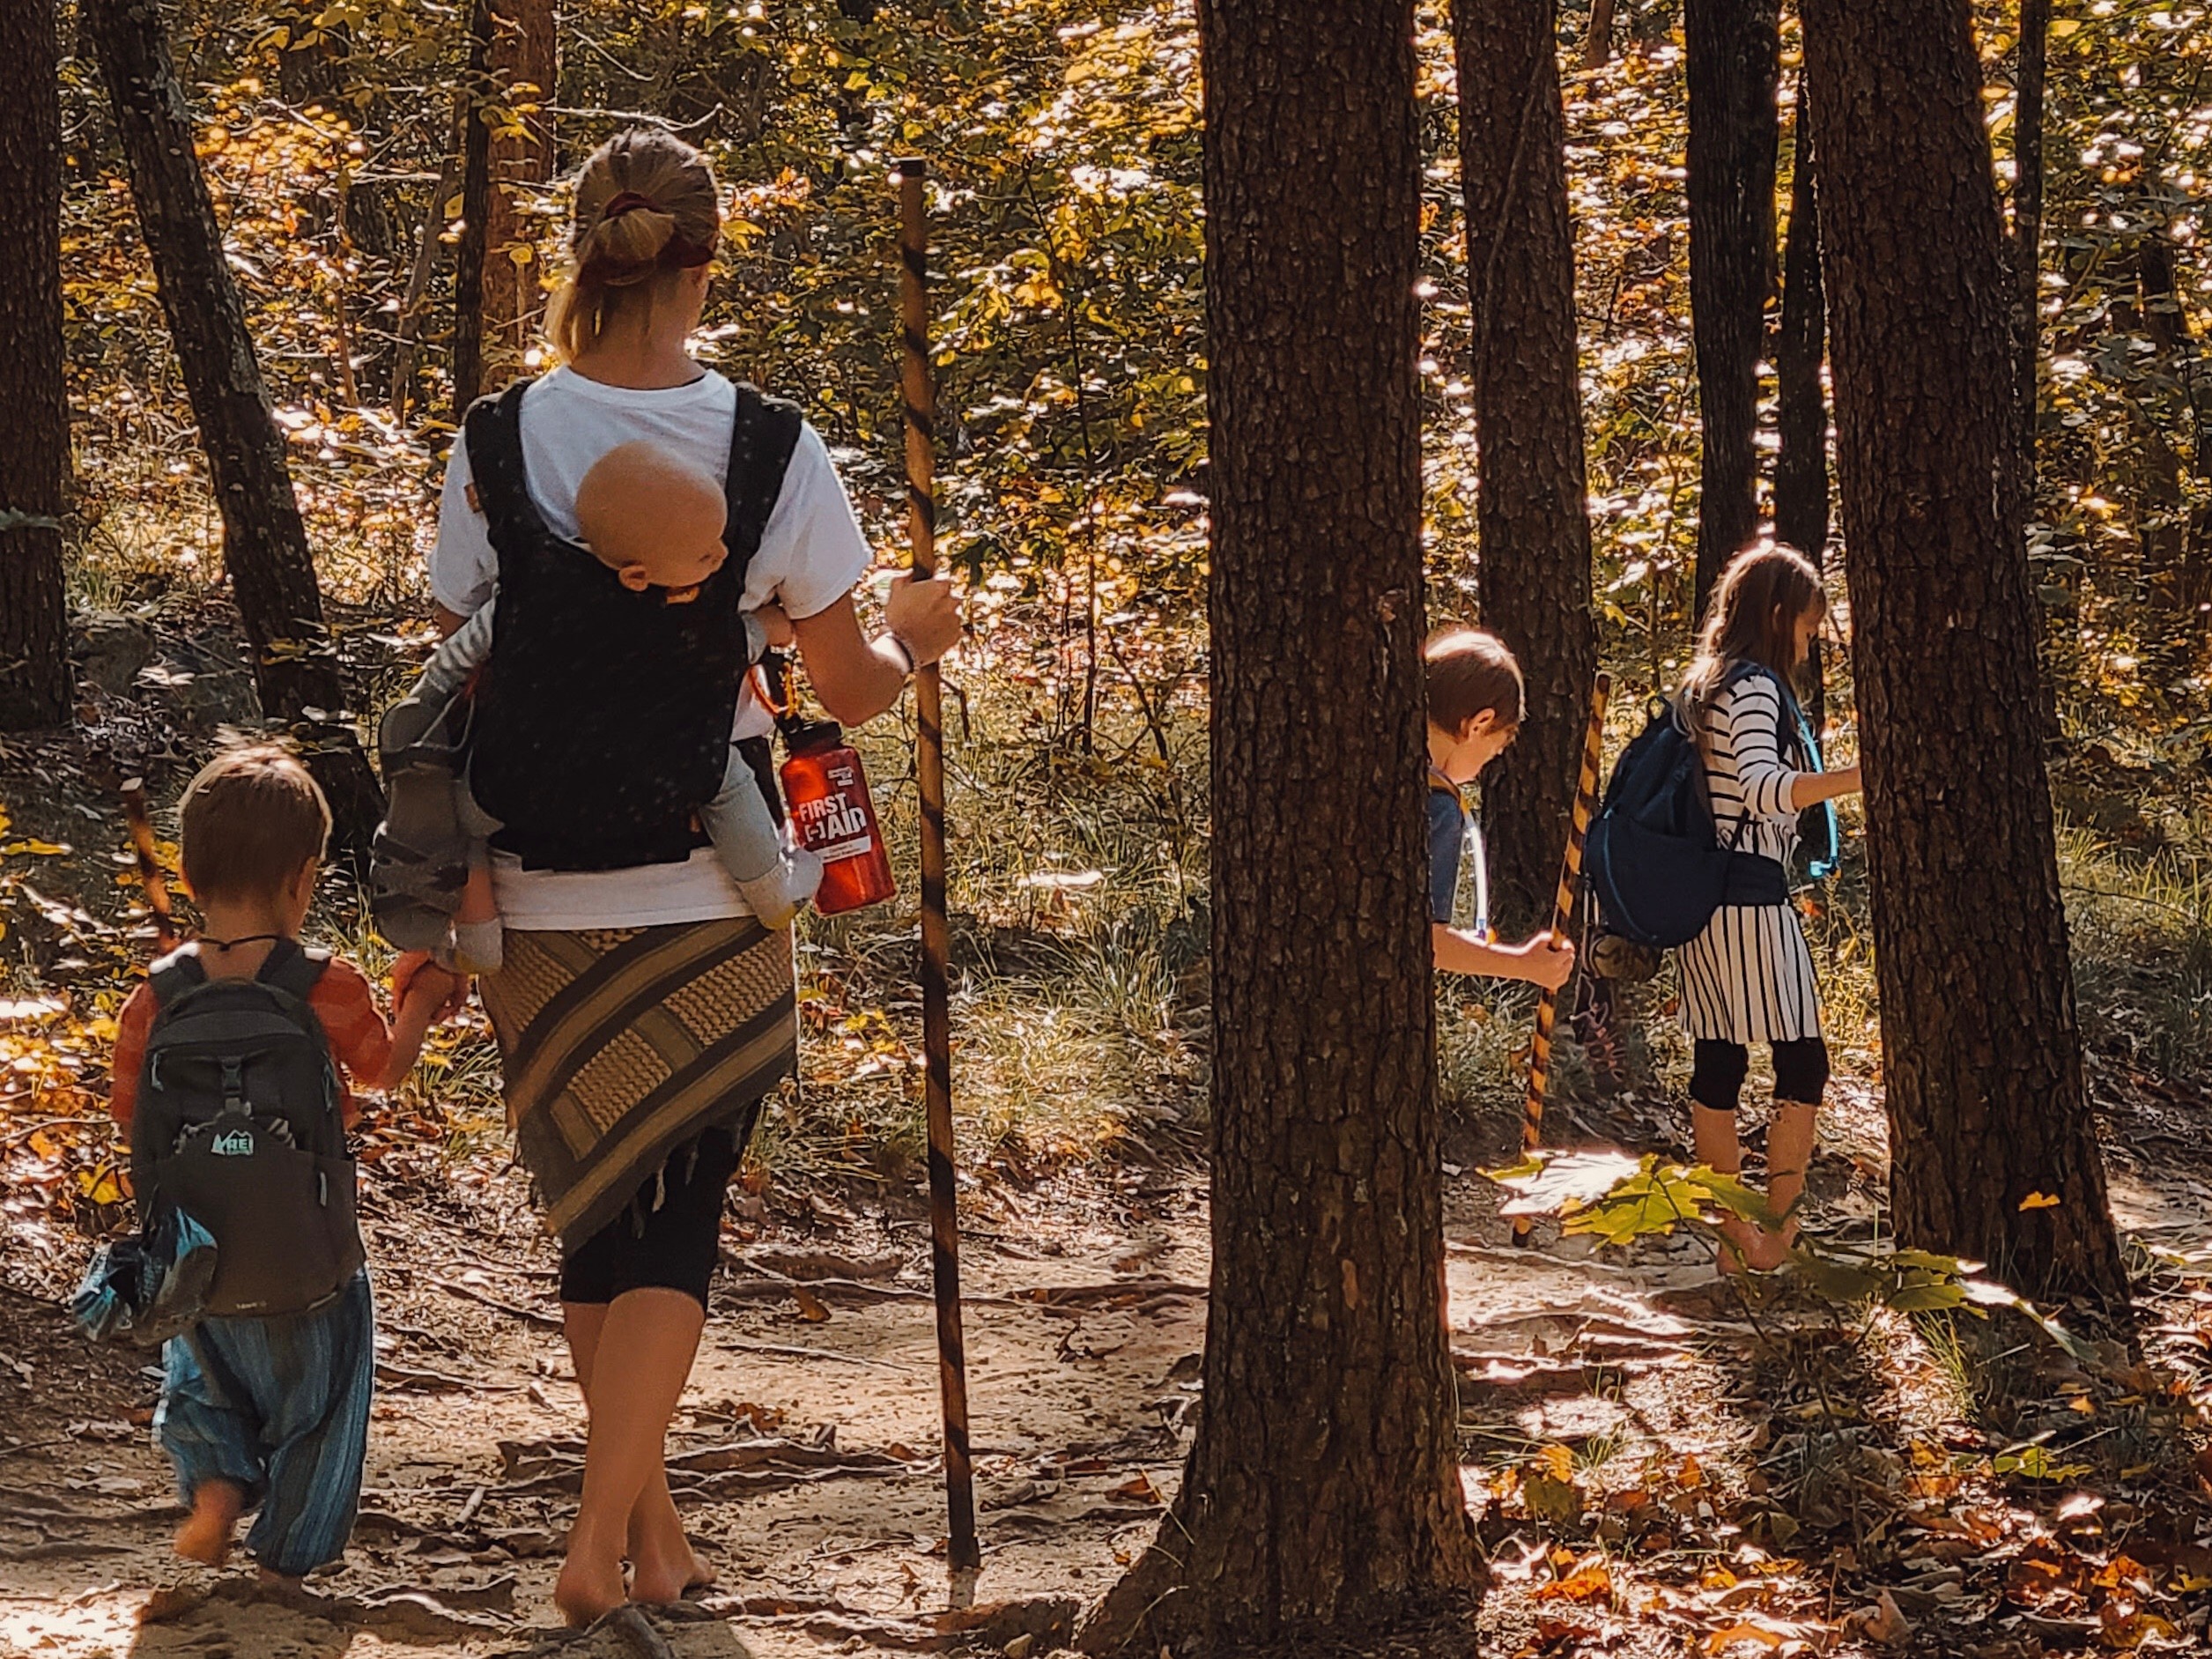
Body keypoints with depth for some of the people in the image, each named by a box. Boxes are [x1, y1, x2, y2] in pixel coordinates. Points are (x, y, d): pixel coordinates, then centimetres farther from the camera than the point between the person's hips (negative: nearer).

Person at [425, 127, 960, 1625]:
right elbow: (852, 687, -1)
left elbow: (456, 686, 2)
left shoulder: (497, 445, -3)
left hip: (543, 898, 2)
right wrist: (918, 638, 22)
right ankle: (605, 1538, -6)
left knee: (596, 1210, 16)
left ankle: (653, 1523, 25)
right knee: (678, 1213, 6)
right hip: (708, 900, -2)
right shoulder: (770, 448, -8)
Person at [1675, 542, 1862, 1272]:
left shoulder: (1703, 686, 16)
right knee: (1801, 1064, -3)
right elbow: (1763, 789, -27)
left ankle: (1737, 1240, 12)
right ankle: (1779, 1234, -4)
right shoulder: (1754, 688, -12)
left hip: (1704, 899, 9)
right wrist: (1862, 776, -37)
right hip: (1753, 898, -9)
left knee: (1717, 1068, 8)